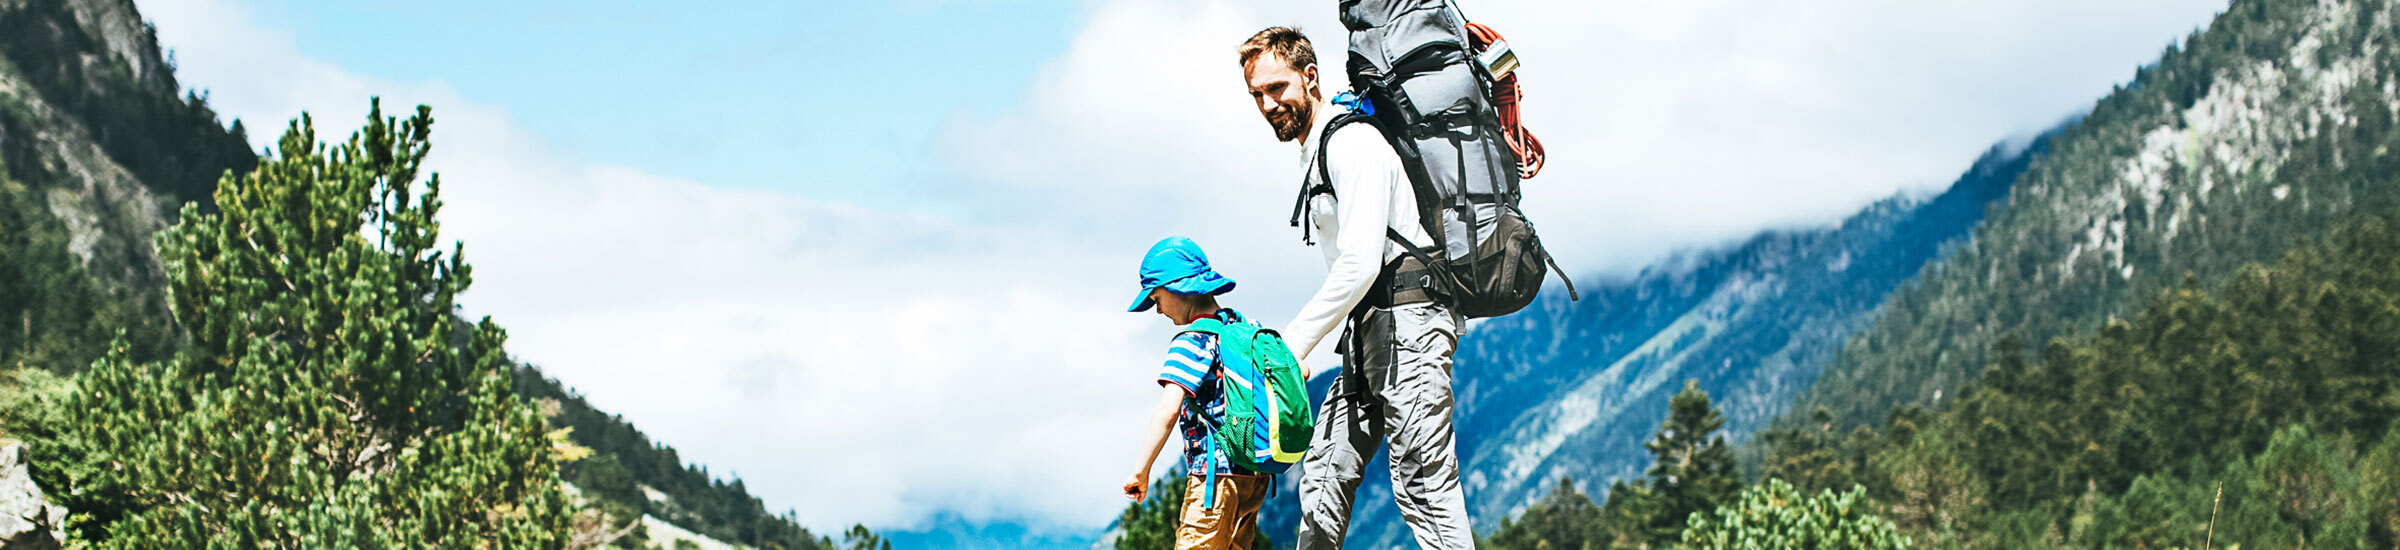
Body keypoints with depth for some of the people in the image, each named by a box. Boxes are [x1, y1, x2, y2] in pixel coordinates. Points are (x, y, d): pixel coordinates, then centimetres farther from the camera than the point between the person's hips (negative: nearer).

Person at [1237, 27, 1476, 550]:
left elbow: (1360, 263, -19)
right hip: (1371, 330, 10)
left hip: (1405, 316, -10)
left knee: (1423, 483, -16)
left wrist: (1292, 343, -15)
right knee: (1325, 473, 7)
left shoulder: (1351, 143, -11)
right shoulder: (1315, 155, 21)